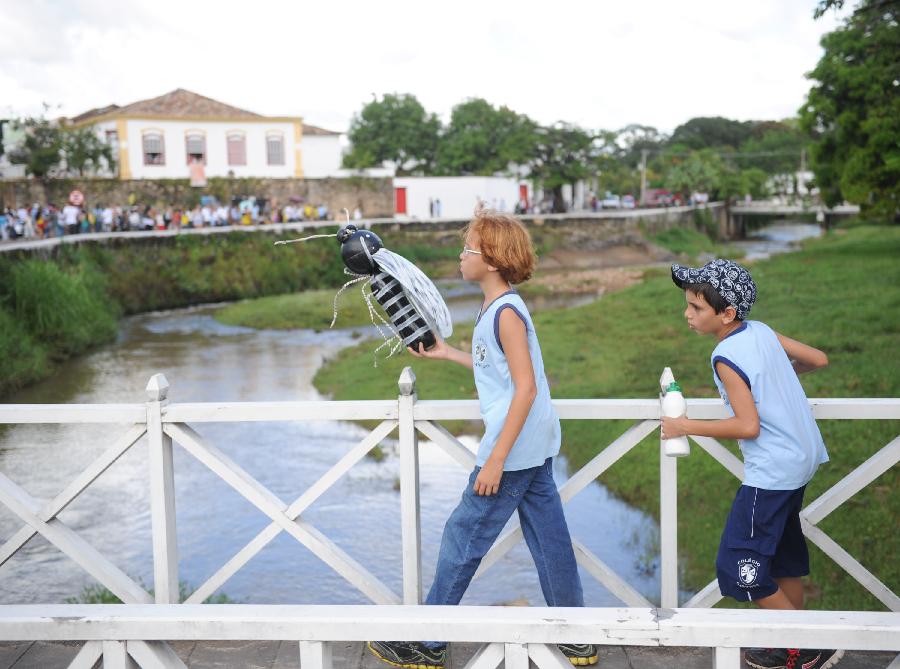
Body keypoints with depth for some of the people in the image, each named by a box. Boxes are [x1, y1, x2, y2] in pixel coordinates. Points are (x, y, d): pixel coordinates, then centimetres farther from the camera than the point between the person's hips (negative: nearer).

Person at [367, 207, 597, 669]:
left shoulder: (505, 313, -18)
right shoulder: (499, 308, 11)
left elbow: (526, 388, -23)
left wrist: (495, 459, -23)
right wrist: (447, 354, 22)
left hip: (514, 448, -10)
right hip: (534, 446, 10)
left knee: (462, 538, 0)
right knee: (549, 539, 14)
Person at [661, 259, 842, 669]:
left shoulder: (726, 357, -19)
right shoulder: (762, 331, 3)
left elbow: (748, 425, -24)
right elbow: (818, 359, 11)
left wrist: (686, 427, -16)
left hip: (772, 473, -9)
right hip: (803, 459, 10)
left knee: (738, 567, -2)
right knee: (782, 553, 21)